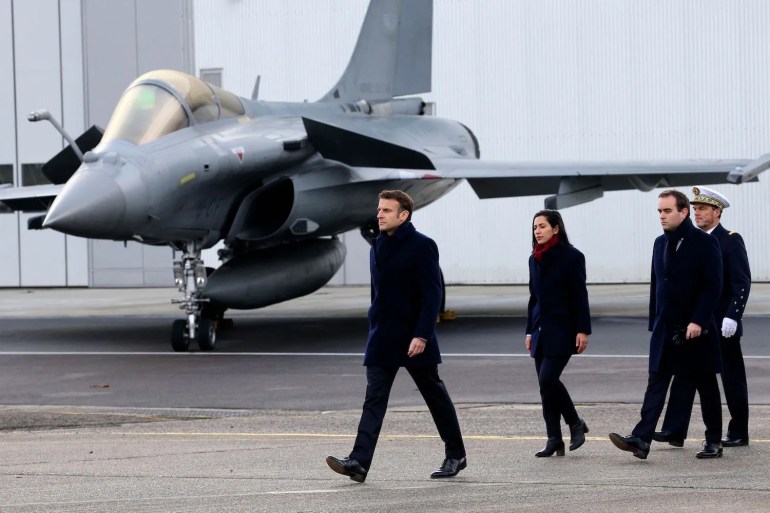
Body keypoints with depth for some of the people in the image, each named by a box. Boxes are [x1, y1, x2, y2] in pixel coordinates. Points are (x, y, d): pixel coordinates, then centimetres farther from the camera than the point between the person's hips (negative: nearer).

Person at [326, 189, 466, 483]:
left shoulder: (422, 246, -10)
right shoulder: (378, 247, 12)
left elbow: (432, 295, -15)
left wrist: (421, 335, -21)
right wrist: (375, 330, 17)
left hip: (414, 339, -6)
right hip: (382, 338, 6)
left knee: (435, 395, 8)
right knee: (374, 399, -5)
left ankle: (455, 455, 22)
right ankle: (359, 461, -14)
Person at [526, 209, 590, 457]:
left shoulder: (571, 257, -7)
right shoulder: (535, 259, 12)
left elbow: (579, 297, -8)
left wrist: (583, 330, -12)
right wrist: (530, 331, 17)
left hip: (562, 330, -7)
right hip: (541, 330, 7)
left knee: (548, 379, -17)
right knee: (546, 384, 3)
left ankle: (575, 423, 2)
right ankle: (554, 439, 7)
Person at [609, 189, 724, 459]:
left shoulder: (704, 243, -9)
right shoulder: (661, 243, 11)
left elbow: (713, 285, -14)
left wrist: (698, 321, -20)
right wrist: (654, 322, 13)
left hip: (696, 329, -5)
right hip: (665, 330, 5)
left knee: (706, 386, 6)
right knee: (656, 384, -4)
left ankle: (713, 442, 15)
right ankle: (641, 439, -12)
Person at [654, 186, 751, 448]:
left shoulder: (731, 241, -8)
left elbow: (743, 283, -13)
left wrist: (732, 317, -21)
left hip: (722, 325, -6)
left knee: (732, 377, 3)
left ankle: (739, 433, 12)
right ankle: (674, 430, -7)